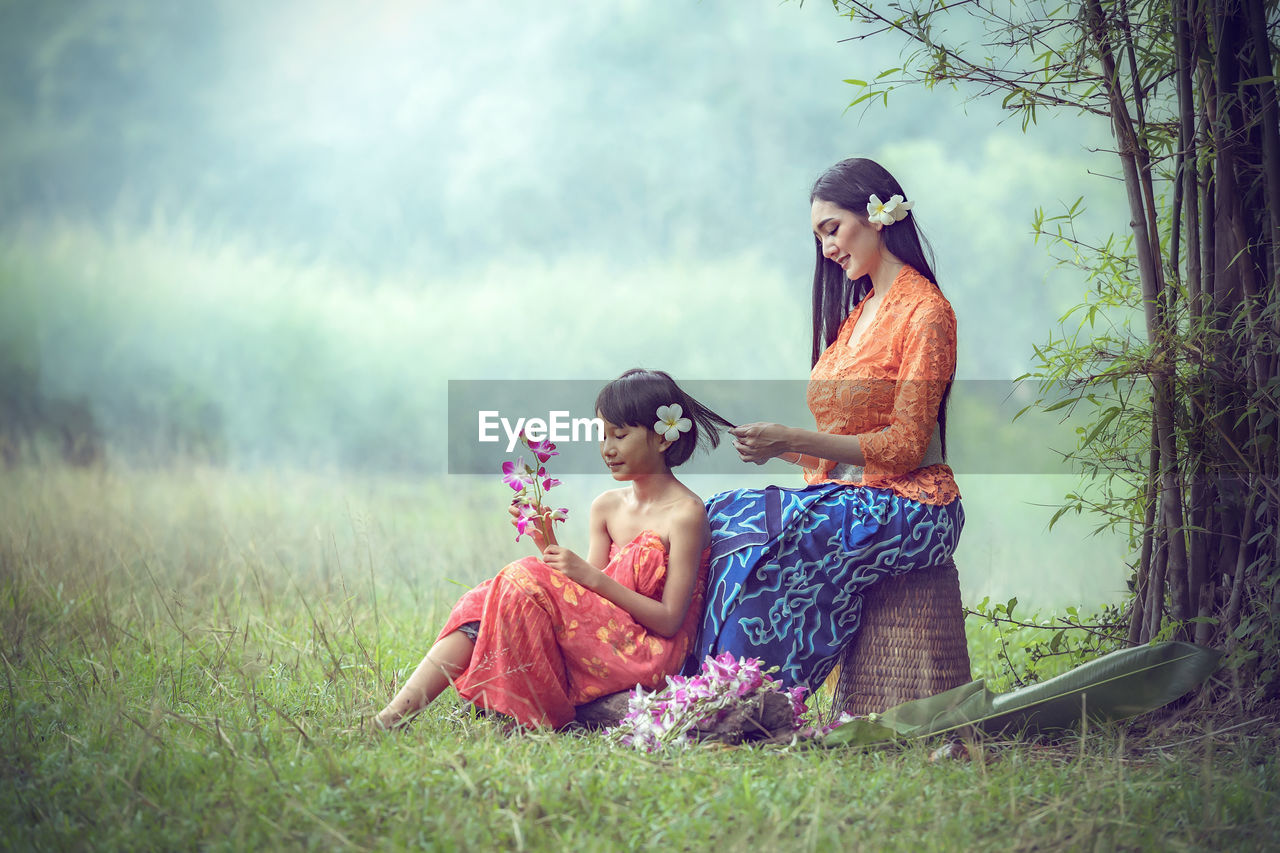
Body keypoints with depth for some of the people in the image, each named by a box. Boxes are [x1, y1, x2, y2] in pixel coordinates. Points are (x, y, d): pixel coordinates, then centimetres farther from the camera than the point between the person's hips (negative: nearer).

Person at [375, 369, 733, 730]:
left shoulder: (685, 513, -9)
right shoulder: (607, 507, 14)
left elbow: (670, 620, -14)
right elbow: (584, 596, 8)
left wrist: (593, 577, -21)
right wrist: (547, 543, -6)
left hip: (648, 654, -7)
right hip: (604, 639, 7)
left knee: (525, 581, -22)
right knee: (484, 604, -15)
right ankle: (396, 714, -29)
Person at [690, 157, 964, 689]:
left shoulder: (925, 312, -7)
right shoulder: (857, 313, 20)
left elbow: (905, 446, -15)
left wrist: (792, 440, -19)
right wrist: (771, 444, -1)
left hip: (905, 509, -8)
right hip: (846, 497, 8)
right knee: (717, 518, -15)